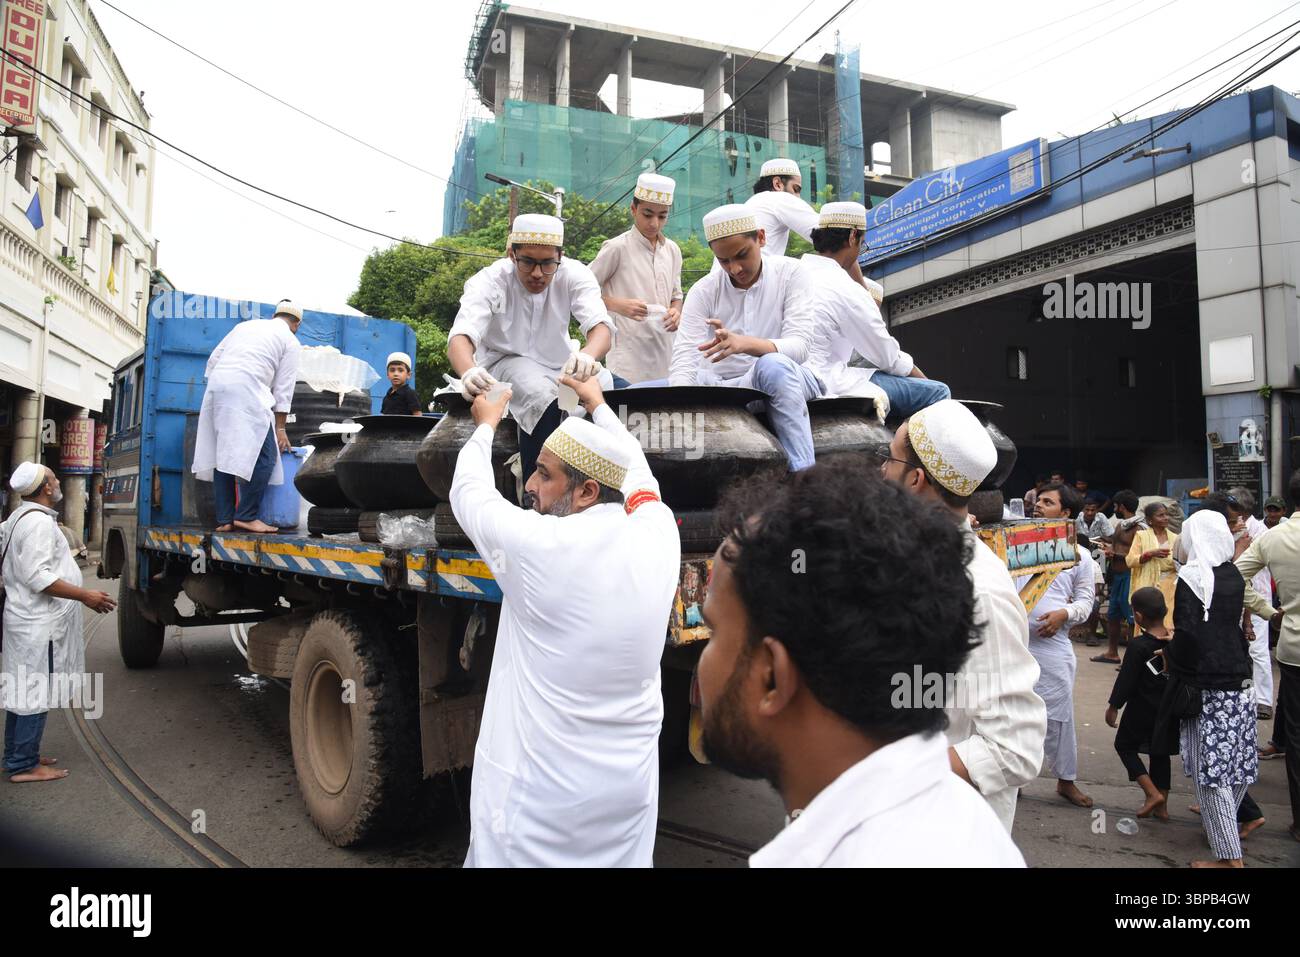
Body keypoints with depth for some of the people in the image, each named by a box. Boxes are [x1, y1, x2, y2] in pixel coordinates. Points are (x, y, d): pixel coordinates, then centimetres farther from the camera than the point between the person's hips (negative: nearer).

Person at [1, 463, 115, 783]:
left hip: (27, 619, 11)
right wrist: (85, 596, -22)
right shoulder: (39, 522, -18)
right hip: (39, 624, -11)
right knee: (36, 693, -4)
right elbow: (38, 577, -24)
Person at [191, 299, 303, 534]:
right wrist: (280, 428, 11)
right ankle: (246, 516, -11)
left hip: (216, 386, 7)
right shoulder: (291, 342, 11)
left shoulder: (246, 325, 28)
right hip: (246, 391, -7)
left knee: (222, 454, 8)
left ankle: (224, 520, 7)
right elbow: (283, 389, 8)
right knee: (263, 455, -4)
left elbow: (214, 358, 23)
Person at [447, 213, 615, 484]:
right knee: (543, 396, -35)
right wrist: (469, 372, -60)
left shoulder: (575, 274, -16)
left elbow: (601, 326, -32)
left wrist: (588, 355, -58)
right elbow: (460, 336, -34)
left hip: (558, 365, 4)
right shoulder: (490, 280, -20)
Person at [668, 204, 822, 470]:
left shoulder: (790, 273, -3)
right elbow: (683, 363, -11)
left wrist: (746, 344, -38)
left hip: (787, 381, -2)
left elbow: (799, 346, -17)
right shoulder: (703, 292, 0)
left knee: (773, 365, -38)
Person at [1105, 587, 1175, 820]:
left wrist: (1113, 707, -6)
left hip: (1142, 710, -6)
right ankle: (1162, 806, 23)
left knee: (1125, 746, 12)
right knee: (1160, 753, 18)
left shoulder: (1138, 646, -21)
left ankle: (1153, 793, -1)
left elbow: (1126, 680, -16)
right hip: (1169, 709, 6)